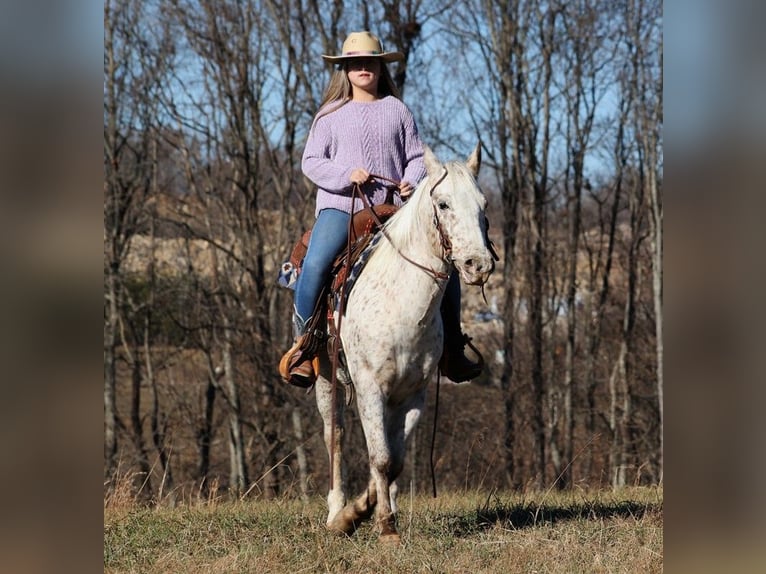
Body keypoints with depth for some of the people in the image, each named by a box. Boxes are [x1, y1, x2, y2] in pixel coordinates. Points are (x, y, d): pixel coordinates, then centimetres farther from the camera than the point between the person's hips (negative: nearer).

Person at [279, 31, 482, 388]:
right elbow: (311, 161, 4)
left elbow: (416, 157, 11)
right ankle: (301, 346, -15)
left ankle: (451, 350, 5)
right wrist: (345, 174, -14)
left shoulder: (397, 110, 13)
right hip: (340, 206, -2)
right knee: (315, 265, -29)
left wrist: (412, 182, -11)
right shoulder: (331, 115, 9)